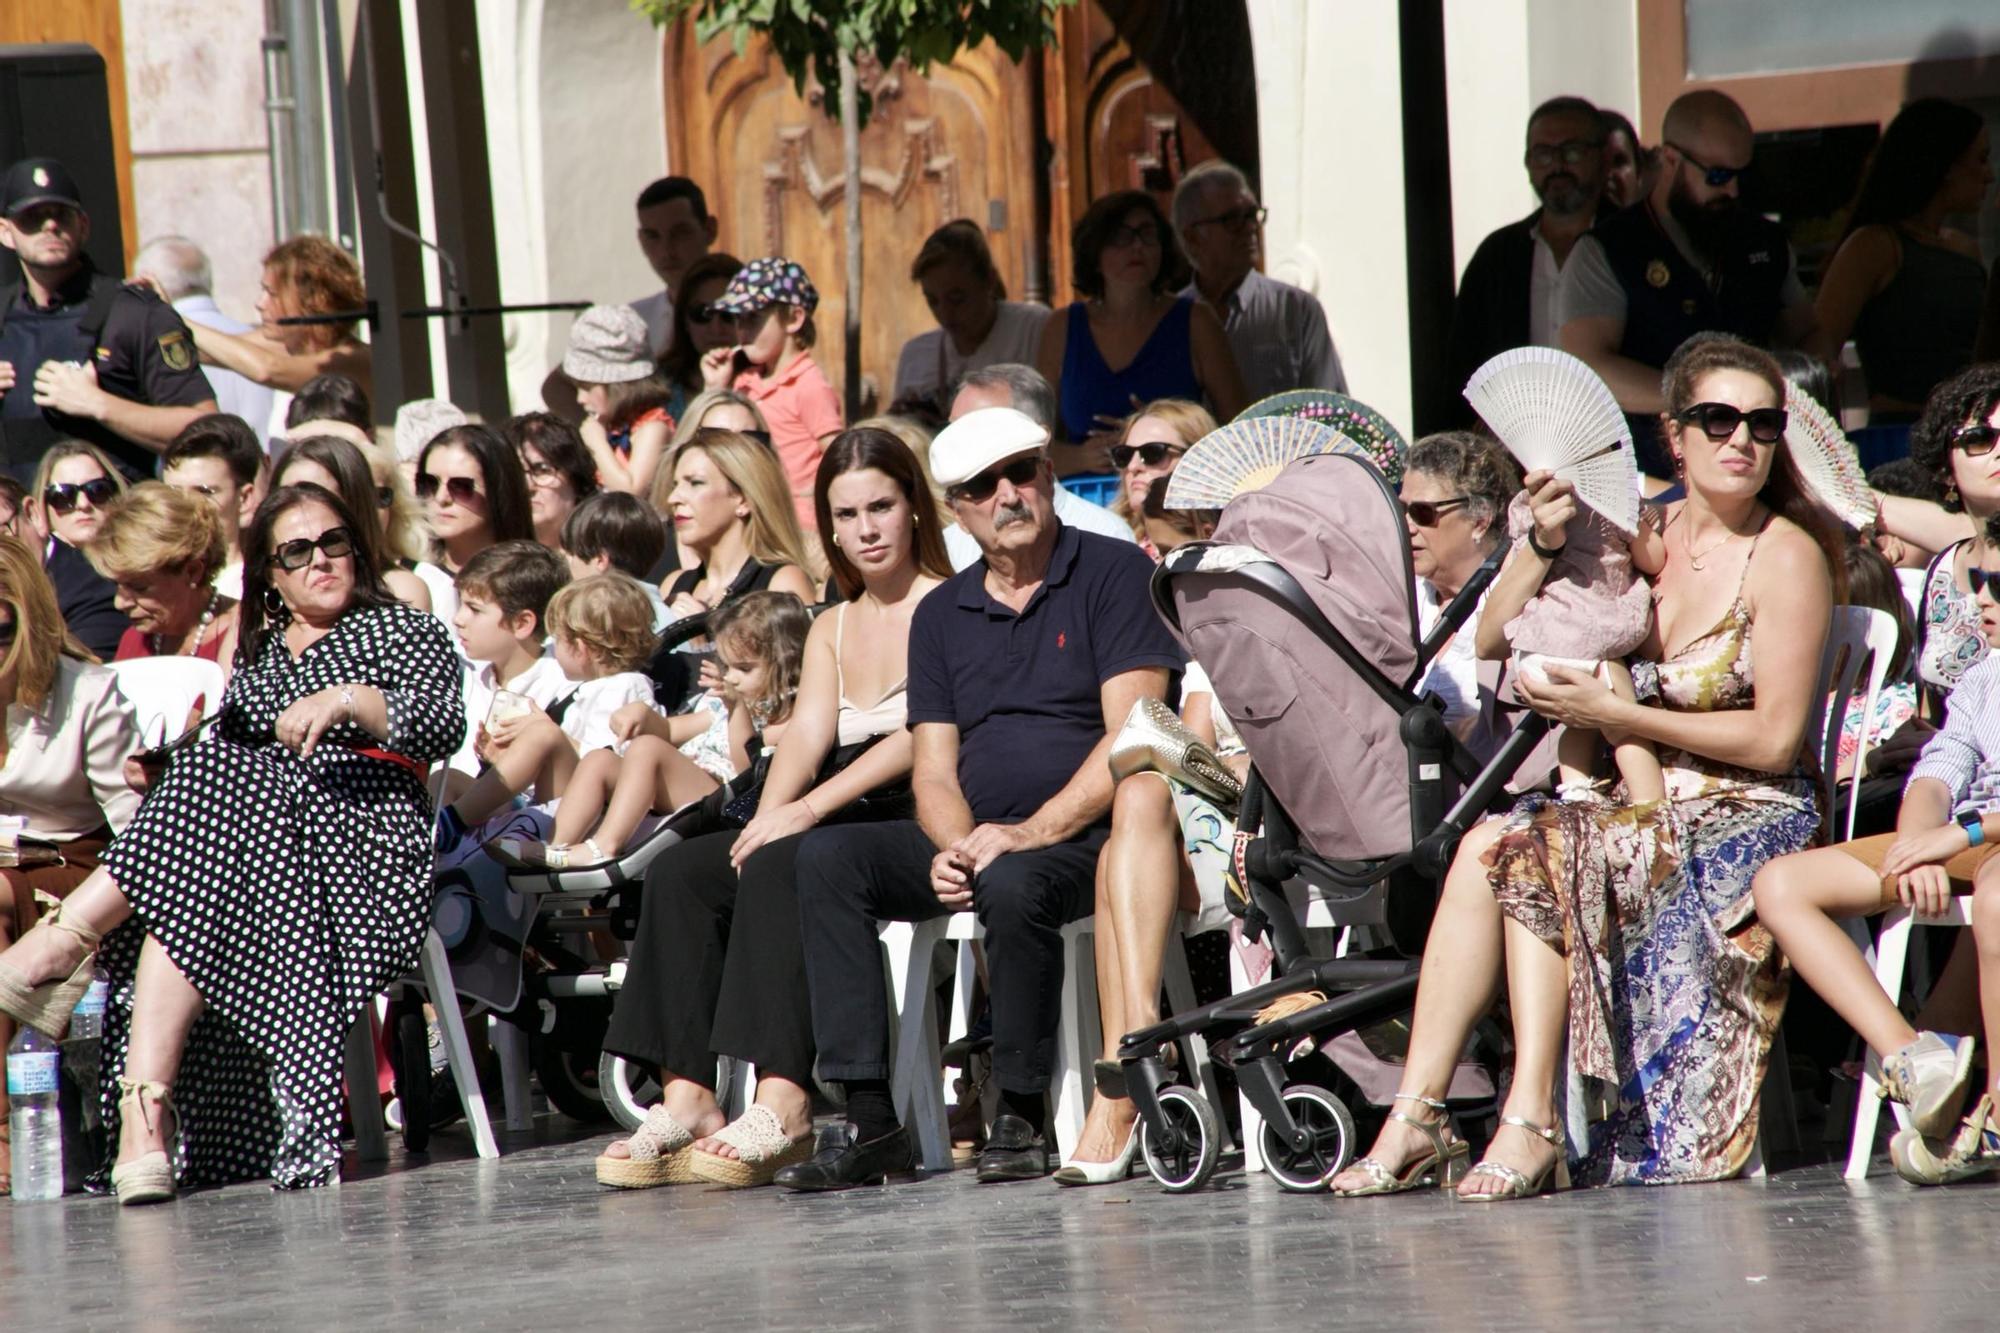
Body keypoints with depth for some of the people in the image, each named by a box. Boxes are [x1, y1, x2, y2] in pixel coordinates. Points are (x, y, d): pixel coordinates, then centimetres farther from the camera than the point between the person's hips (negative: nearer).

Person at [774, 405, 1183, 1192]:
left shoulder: (1114, 575, 0)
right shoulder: (942, 615, 17)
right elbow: (934, 770, 12)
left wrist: (1032, 832, -20)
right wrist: (953, 848, -11)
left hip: (1086, 834, -6)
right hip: (977, 839, 6)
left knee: (1012, 885, -38)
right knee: (828, 857, -17)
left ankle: (1021, 1119, -21)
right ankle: (868, 1120, -22)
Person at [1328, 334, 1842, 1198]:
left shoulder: (1786, 556, -7)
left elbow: (1775, 738, -12)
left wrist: (1614, 714, -12)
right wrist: (1543, 544, -3)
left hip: (1751, 826, -6)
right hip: (1654, 814, 6)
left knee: (1532, 853, -27)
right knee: (1488, 847, -20)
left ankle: (1532, 1127, -26)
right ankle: (1416, 1119, -23)